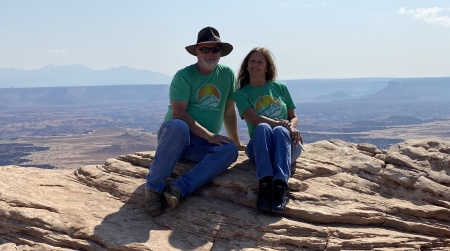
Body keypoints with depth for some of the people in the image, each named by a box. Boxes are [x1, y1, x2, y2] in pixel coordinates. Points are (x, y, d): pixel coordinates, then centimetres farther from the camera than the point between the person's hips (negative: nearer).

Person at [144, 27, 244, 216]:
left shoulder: (227, 74, 7)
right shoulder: (184, 76, -6)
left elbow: (229, 112, 15)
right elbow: (178, 113, -17)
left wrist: (236, 143, 16)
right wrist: (209, 135, -22)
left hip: (203, 145, 4)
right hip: (174, 133, -4)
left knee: (230, 150, -28)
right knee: (179, 126, -40)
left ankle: (179, 189, -35)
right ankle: (154, 187, -29)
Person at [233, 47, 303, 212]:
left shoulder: (280, 88, 16)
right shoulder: (241, 94, 9)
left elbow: (294, 117, 14)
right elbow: (254, 119, -8)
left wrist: (291, 127, -10)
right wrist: (282, 123, -22)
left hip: (288, 145, 1)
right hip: (259, 148, -1)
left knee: (280, 131, -34)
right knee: (263, 128, -35)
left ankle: (280, 186, -53)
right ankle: (265, 184, -52)